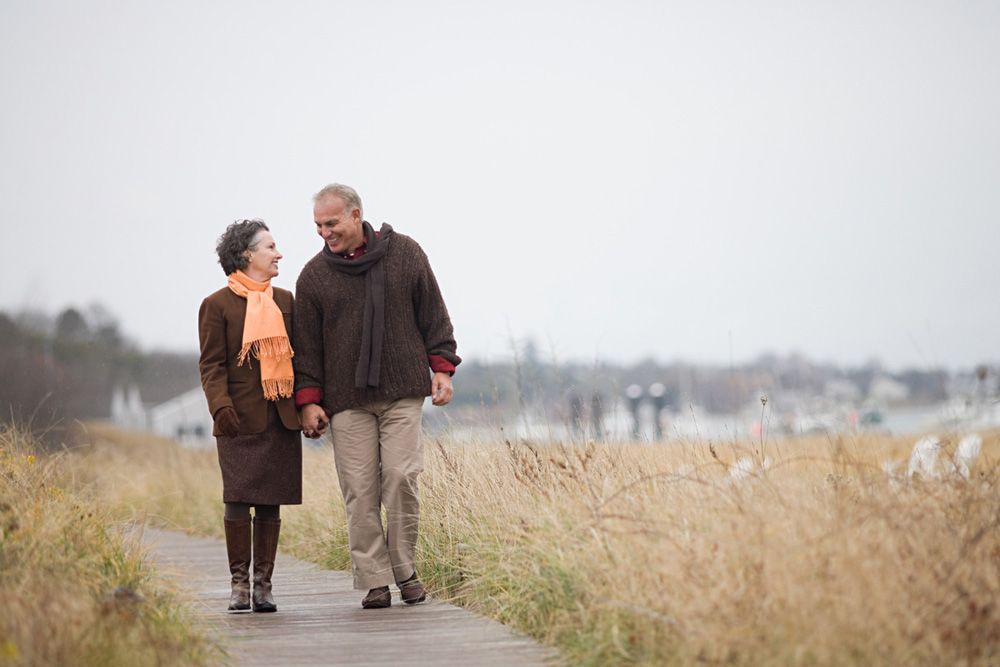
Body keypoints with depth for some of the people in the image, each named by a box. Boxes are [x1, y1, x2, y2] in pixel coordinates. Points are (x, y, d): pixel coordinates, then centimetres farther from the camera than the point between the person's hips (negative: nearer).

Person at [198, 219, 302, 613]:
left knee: (270, 503, 3)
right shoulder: (218, 305, 2)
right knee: (239, 499, -9)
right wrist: (220, 405, -16)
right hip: (241, 419, -4)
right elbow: (211, 365, -2)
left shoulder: (285, 301, 16)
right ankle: (240, 584, 1)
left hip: (282, 418, 4)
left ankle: (263, 585, 7)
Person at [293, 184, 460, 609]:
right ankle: (374, 581, 1)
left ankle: (405, 571, 5)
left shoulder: (405, 254, 6)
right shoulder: (314, 276, 6)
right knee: (359, 489, -4)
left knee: (401, 478, -9)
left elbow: (433, 315, 11)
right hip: (347, 399, 1)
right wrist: (308, 400, 2)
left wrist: (441, 369, 5)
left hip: (403, 393, -1)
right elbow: (306, 345, 9)